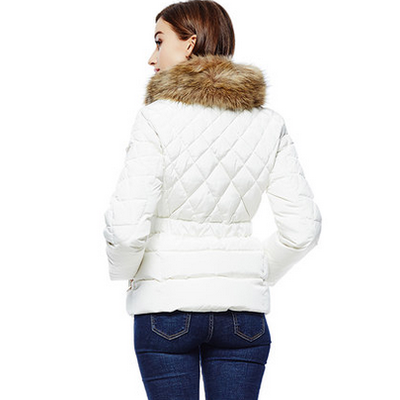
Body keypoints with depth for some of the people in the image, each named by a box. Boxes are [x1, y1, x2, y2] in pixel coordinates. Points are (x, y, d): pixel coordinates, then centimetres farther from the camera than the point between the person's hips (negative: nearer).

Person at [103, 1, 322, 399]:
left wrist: (123, 270, 4)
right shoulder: (268, 124, 1)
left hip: (166, 306, -3)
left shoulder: (157, 118, -11)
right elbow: (302, 228, 0)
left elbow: (128, 227, -17)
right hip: (243, 308, 3)